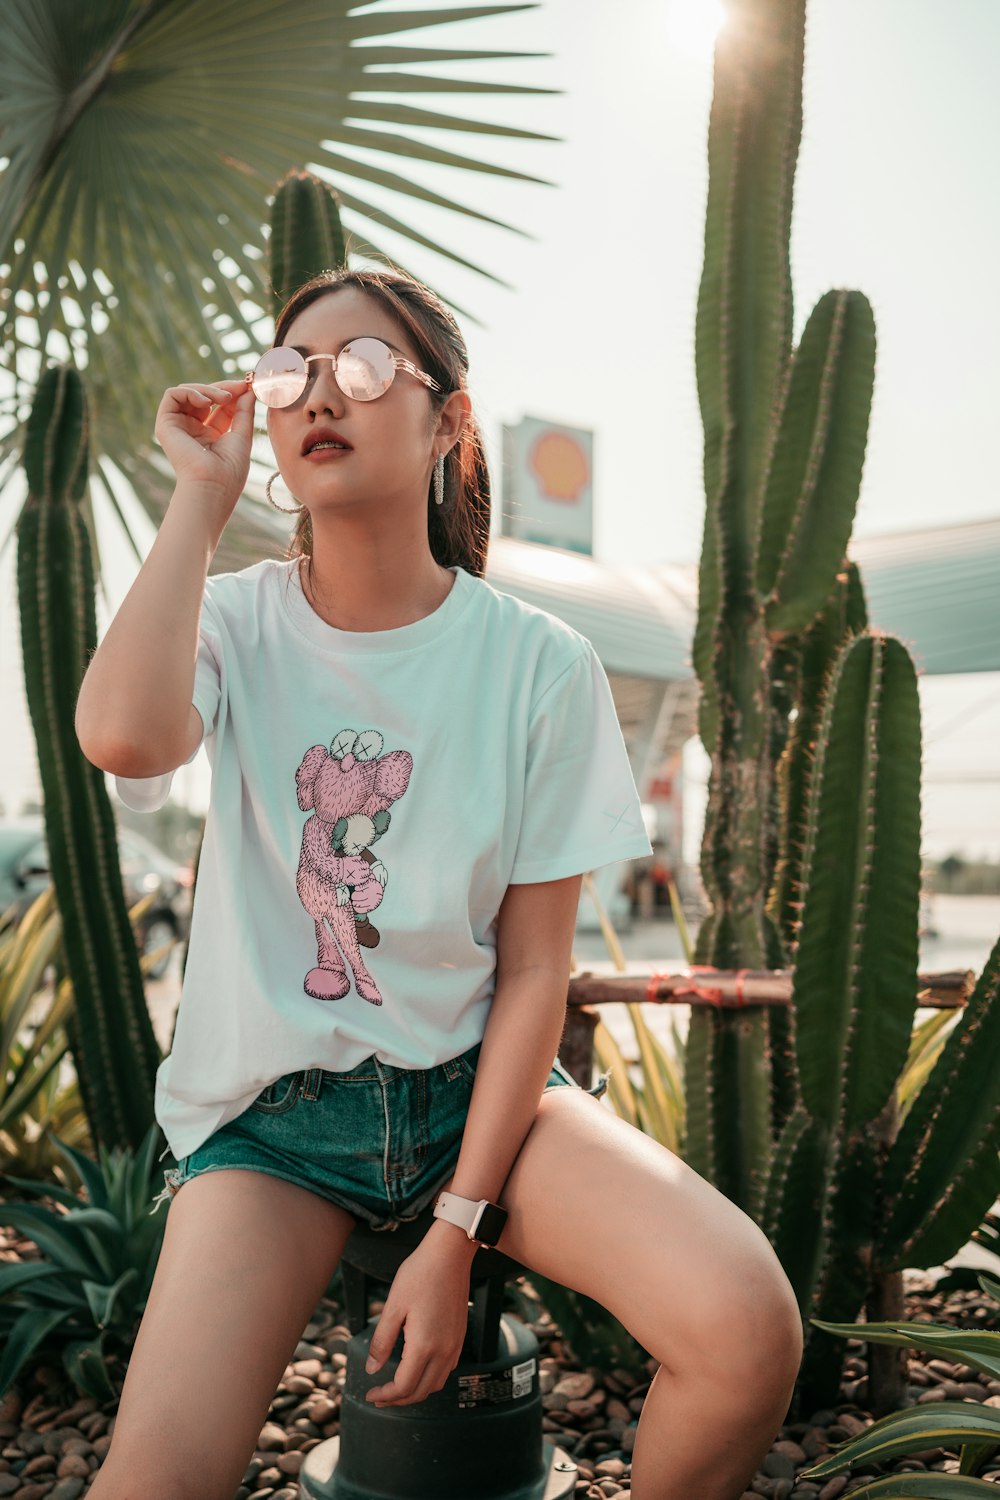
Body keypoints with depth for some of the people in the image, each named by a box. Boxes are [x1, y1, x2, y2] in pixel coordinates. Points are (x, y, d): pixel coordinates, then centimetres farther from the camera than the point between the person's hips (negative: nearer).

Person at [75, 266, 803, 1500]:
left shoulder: (538, 664, -6)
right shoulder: (236, 624, -4)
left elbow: (533, 968, -6)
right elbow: (123, 737, -30)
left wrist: (456, 1229, -12)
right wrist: (203, 490, -18)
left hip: (473, 1083, 1)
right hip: (270, 1100, 0)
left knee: (749, 1327, -23)